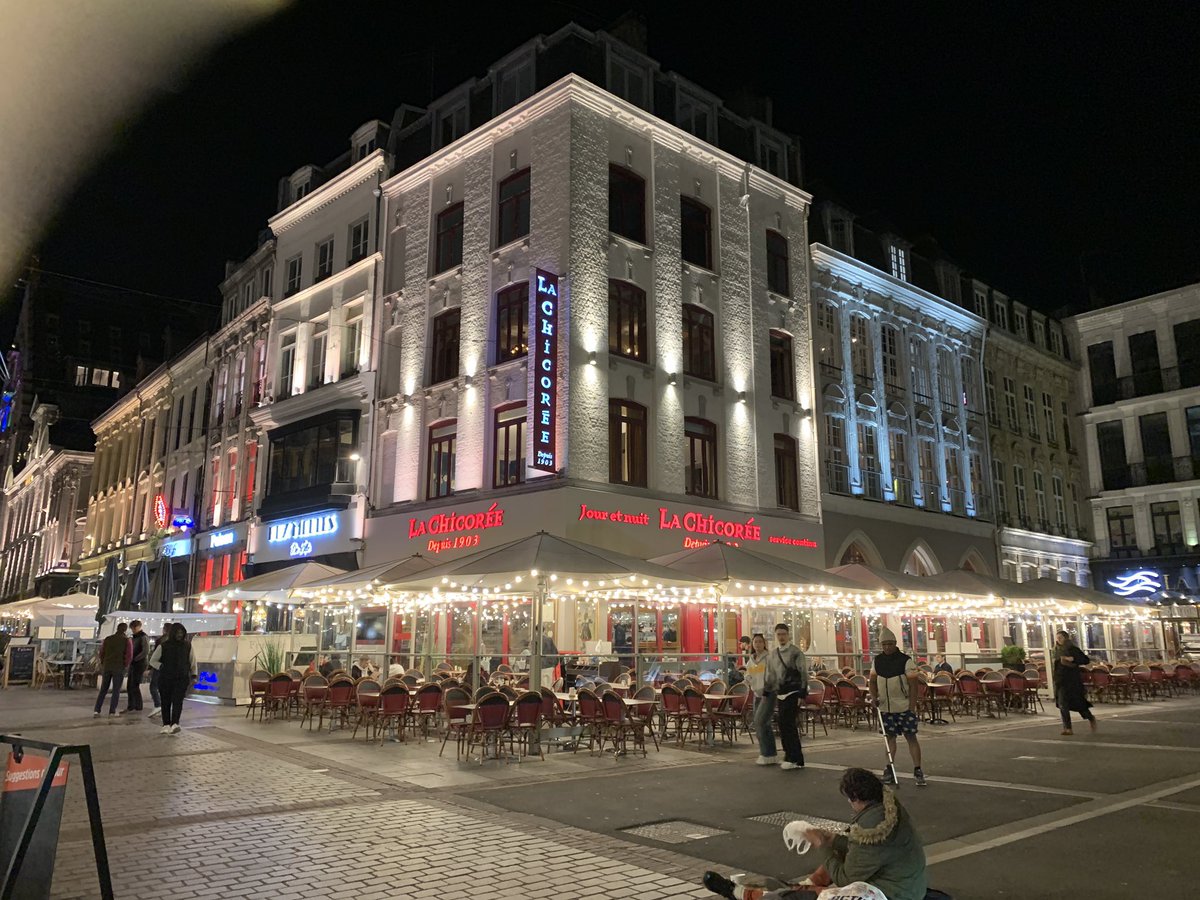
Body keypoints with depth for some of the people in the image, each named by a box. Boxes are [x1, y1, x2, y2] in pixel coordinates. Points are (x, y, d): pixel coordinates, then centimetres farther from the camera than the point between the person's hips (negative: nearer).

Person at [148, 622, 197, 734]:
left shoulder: (187, 646, 6)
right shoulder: (163, 646, 1)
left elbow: (193, 661, 13)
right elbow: (152, 661, 7)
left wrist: (194, 676, 7)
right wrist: (162, 667, -8)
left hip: (182, 679, 0)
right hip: (165, 679, 1)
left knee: (177, 701, -14)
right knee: (166, 702, 3)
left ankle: (174, 724, -23)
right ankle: (166, 725, 12)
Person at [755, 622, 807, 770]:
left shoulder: (795, 652, -6)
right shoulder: (772, 654, 12)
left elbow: (803, 673, -8)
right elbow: (769, 676, 19)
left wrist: (802, 693, -13)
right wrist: (766, 693, 15)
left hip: (792, 691, -6)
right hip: (780, 692, 6)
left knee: (787, 724, -10)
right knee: (783, 724, 6)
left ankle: (796, 759, -3)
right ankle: (790, 756, 17)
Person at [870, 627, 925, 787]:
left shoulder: (905, 661, -11)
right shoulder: (877, 661, 4)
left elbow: (913, 685, -11)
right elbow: (873, 681, 14)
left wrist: (912, 707, -14)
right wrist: (874, 697, -3)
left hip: (904, 707, -5)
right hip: (886, 707, 5)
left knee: (911, 737, -3)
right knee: (889, 737, 11)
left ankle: (918, 770, 4)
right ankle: (890, 770, 18)